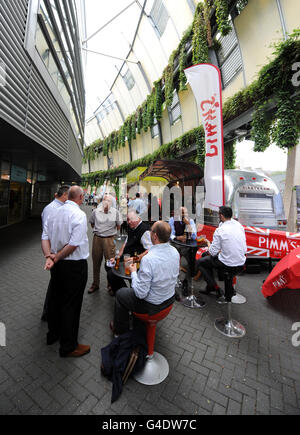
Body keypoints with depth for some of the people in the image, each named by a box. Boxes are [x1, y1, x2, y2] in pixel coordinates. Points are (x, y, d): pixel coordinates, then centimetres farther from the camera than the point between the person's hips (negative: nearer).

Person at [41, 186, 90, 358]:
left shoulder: (55, 213, 3)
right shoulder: (79, 215, -18)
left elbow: (45, 237, 2)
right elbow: (74, 244, -23)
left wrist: (49, 256, -7)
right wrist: (56, 258, -10)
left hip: (58, 265, 8)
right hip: (75, 266, -7)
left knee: (55, 298, 23)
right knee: (71, 304, 7)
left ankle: (53, 334, 46)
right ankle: (68, 346, 26)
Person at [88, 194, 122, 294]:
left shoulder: (116, 212, -3)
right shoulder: (96, 211, 2)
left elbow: (118, 227, 6)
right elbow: (92, 224, 16)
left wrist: (110, 230, 8)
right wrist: (98, 230, 8)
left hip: (109, 239, -2)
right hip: (97, 239, 3)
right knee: (96, 262, 14)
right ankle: (95, 284, 33)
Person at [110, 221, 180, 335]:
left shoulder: (148, 259, -35)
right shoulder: (175, 252, -12)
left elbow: (141, 293, -27)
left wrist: (133, 272, -12)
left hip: (152, 305, -6)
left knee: (120, 294, 18)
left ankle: (120, 331, 40)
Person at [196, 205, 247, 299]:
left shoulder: (219, 230, -20)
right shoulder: (239, 225, 1)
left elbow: (213, 252, -15)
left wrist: (208, 243, 5)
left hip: (228, 264, -8)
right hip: (241, 263, 8)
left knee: (199, 262, 11)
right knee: (208, 257, 26)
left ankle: (216, 288, 14)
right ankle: (210, 287, 34)